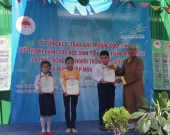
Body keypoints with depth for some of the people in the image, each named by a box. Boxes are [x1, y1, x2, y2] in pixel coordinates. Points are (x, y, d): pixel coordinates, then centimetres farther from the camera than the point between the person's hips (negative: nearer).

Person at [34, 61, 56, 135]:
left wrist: (53, 90, -16)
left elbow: (54, 84, 2)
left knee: (49, 113, 6)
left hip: (49, 94, 1)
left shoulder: (51, 76, 2)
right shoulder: (39, 76, 0)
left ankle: (48, 129, 20)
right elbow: (36, 84, 0)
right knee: (42, 113, 5)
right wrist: (39, 90, -16)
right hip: (42, 95, -1)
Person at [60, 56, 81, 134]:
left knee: (74, 110, 5)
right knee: (67, 110, 4)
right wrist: (65, 91, -20)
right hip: (66, 93, -1)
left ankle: (73, 127, 12)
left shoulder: (76, 71, 3)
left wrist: (78, 91, -13)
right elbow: (61, 83, -6)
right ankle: (68, 127, 11)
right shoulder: (63, 72, -2)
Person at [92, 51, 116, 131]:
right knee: (102, 105, 0)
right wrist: (100, 79, -23)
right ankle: (102, 124, 8)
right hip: (102, 86, -3)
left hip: (111, 86, 3)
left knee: (111, 105, 8)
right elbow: (94, 76, -5)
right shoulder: (97, 66, 3)